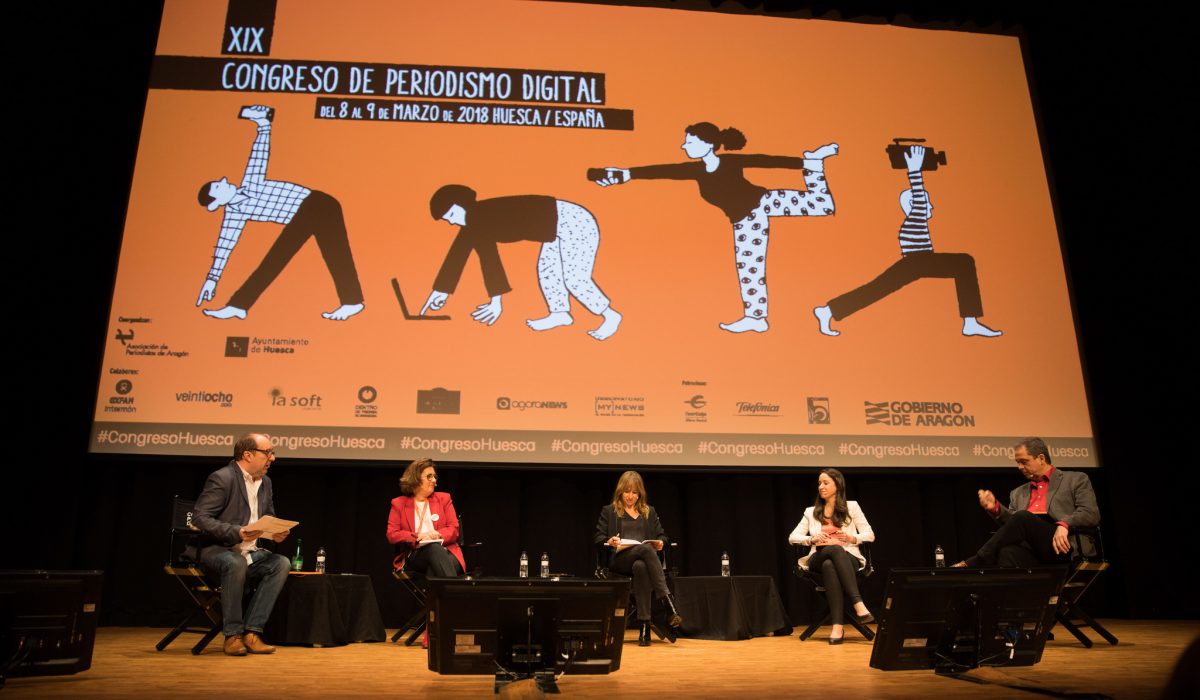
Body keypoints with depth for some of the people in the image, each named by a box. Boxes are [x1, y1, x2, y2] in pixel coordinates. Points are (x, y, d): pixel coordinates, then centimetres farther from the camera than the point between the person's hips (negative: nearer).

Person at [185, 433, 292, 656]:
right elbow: (199, 517, -18)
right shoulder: (222, 478, -11)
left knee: (282, 563, -21)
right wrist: (237, 532, -29)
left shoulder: (265, 482, 12)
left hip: (249, 551, 7)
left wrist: (276, 532, -4)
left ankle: (252, 631, -18)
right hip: (214, 549, -6)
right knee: (236, 563, -38)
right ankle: (232, 635, -23)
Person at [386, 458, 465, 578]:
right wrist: (417, 537, -12)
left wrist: (435, 535, -12)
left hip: (445, 552, 1)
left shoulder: (444, 498, 18)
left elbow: (453, 530, 9)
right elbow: (392, 534, 4)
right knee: (434, 548, -37)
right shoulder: (398, 503, 15)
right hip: (414, 555, -1)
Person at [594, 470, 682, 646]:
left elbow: (662, 536, 22)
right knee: (646, 549, -38)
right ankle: (668, 604, -46)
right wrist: (609, 542, -14)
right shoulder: (609, 511, 18)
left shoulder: (650, 512, 26)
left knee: (640, 566, -40)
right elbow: (597, 539, 9)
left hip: (643, 560, 3)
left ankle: (645, 625, -43)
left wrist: (661, 543, -3)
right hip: (619, 559, -2)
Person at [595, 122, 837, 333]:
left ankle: (815, 161, 17)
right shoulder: (697, 171, -11)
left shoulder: (731, 162, -21)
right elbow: (663, 171, -17)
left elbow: (767, 161, -16)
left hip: (765, 201, -4)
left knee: (821, 205, -9)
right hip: (746, 220, 4)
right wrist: (627, 173, -23)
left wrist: (805, 162, -13)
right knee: (748, 268, 8)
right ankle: (755, 318, 20)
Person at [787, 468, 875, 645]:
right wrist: (812, 539, -9)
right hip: (819, 559, 1)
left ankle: (837, 625, -47)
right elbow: (792, 537, 12)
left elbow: (870, 535, 10)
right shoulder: (811, 511, 21)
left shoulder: (851, 506, 16)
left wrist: (851, 538, -10)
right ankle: (858, 604, -48)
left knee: (829, 565, -41)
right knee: (835, 549, -39)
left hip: (848, 558, -1)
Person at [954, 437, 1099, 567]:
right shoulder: (1019, 493, 31)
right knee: (1007, 552, -34)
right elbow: (1014, 526, 22)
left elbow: (1091, 514, 3)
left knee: (1023, 518, -31)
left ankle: (972, 564, -28)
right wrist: (996, 508, 2)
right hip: (1030, 549, 4)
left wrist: (1063, 524, -17)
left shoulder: (1076, 480, 17)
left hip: (1060, 546, -3)